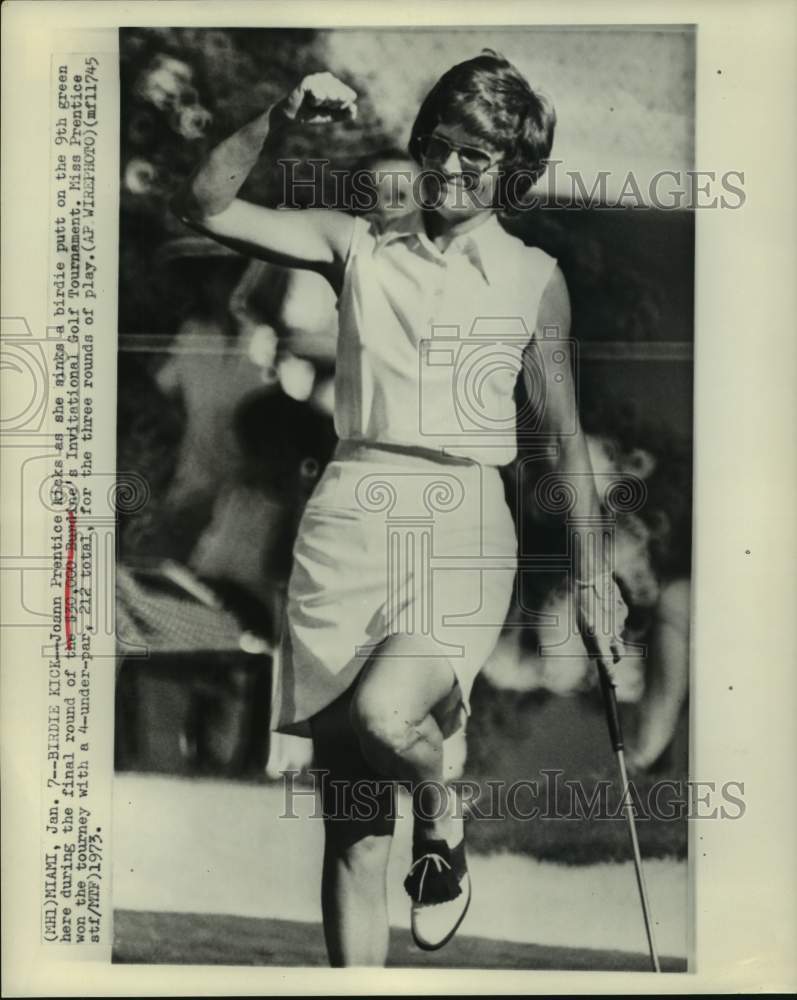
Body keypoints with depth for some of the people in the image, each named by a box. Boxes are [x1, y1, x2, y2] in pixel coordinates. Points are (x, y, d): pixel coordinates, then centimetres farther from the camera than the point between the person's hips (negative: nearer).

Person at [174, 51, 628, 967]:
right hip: (349, 520, 1)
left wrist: (591, 574, 7)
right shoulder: (357, 247, 9)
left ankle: (443, 817, 8)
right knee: (351, 824, 3)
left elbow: (565, 438, 10)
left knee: (382, 713, -28)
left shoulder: (534, 278, 8)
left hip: (463, 525, -1)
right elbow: (204, 207, 3)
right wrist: (278, 119, -10)